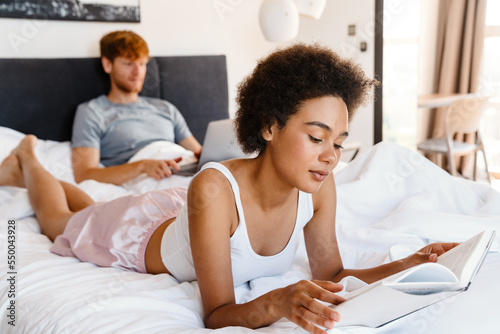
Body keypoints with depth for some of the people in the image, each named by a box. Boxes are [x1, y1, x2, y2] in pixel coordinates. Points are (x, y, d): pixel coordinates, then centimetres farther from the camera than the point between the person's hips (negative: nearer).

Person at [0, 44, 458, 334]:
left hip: (181, 212, 5)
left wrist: (408, 266, -33)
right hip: (139, 228, -5)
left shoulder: (318, 186, -31)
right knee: (62, 222, 31)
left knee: (93, 212, 38)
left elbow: (330, 273, -20)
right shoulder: (215, 190, -47)